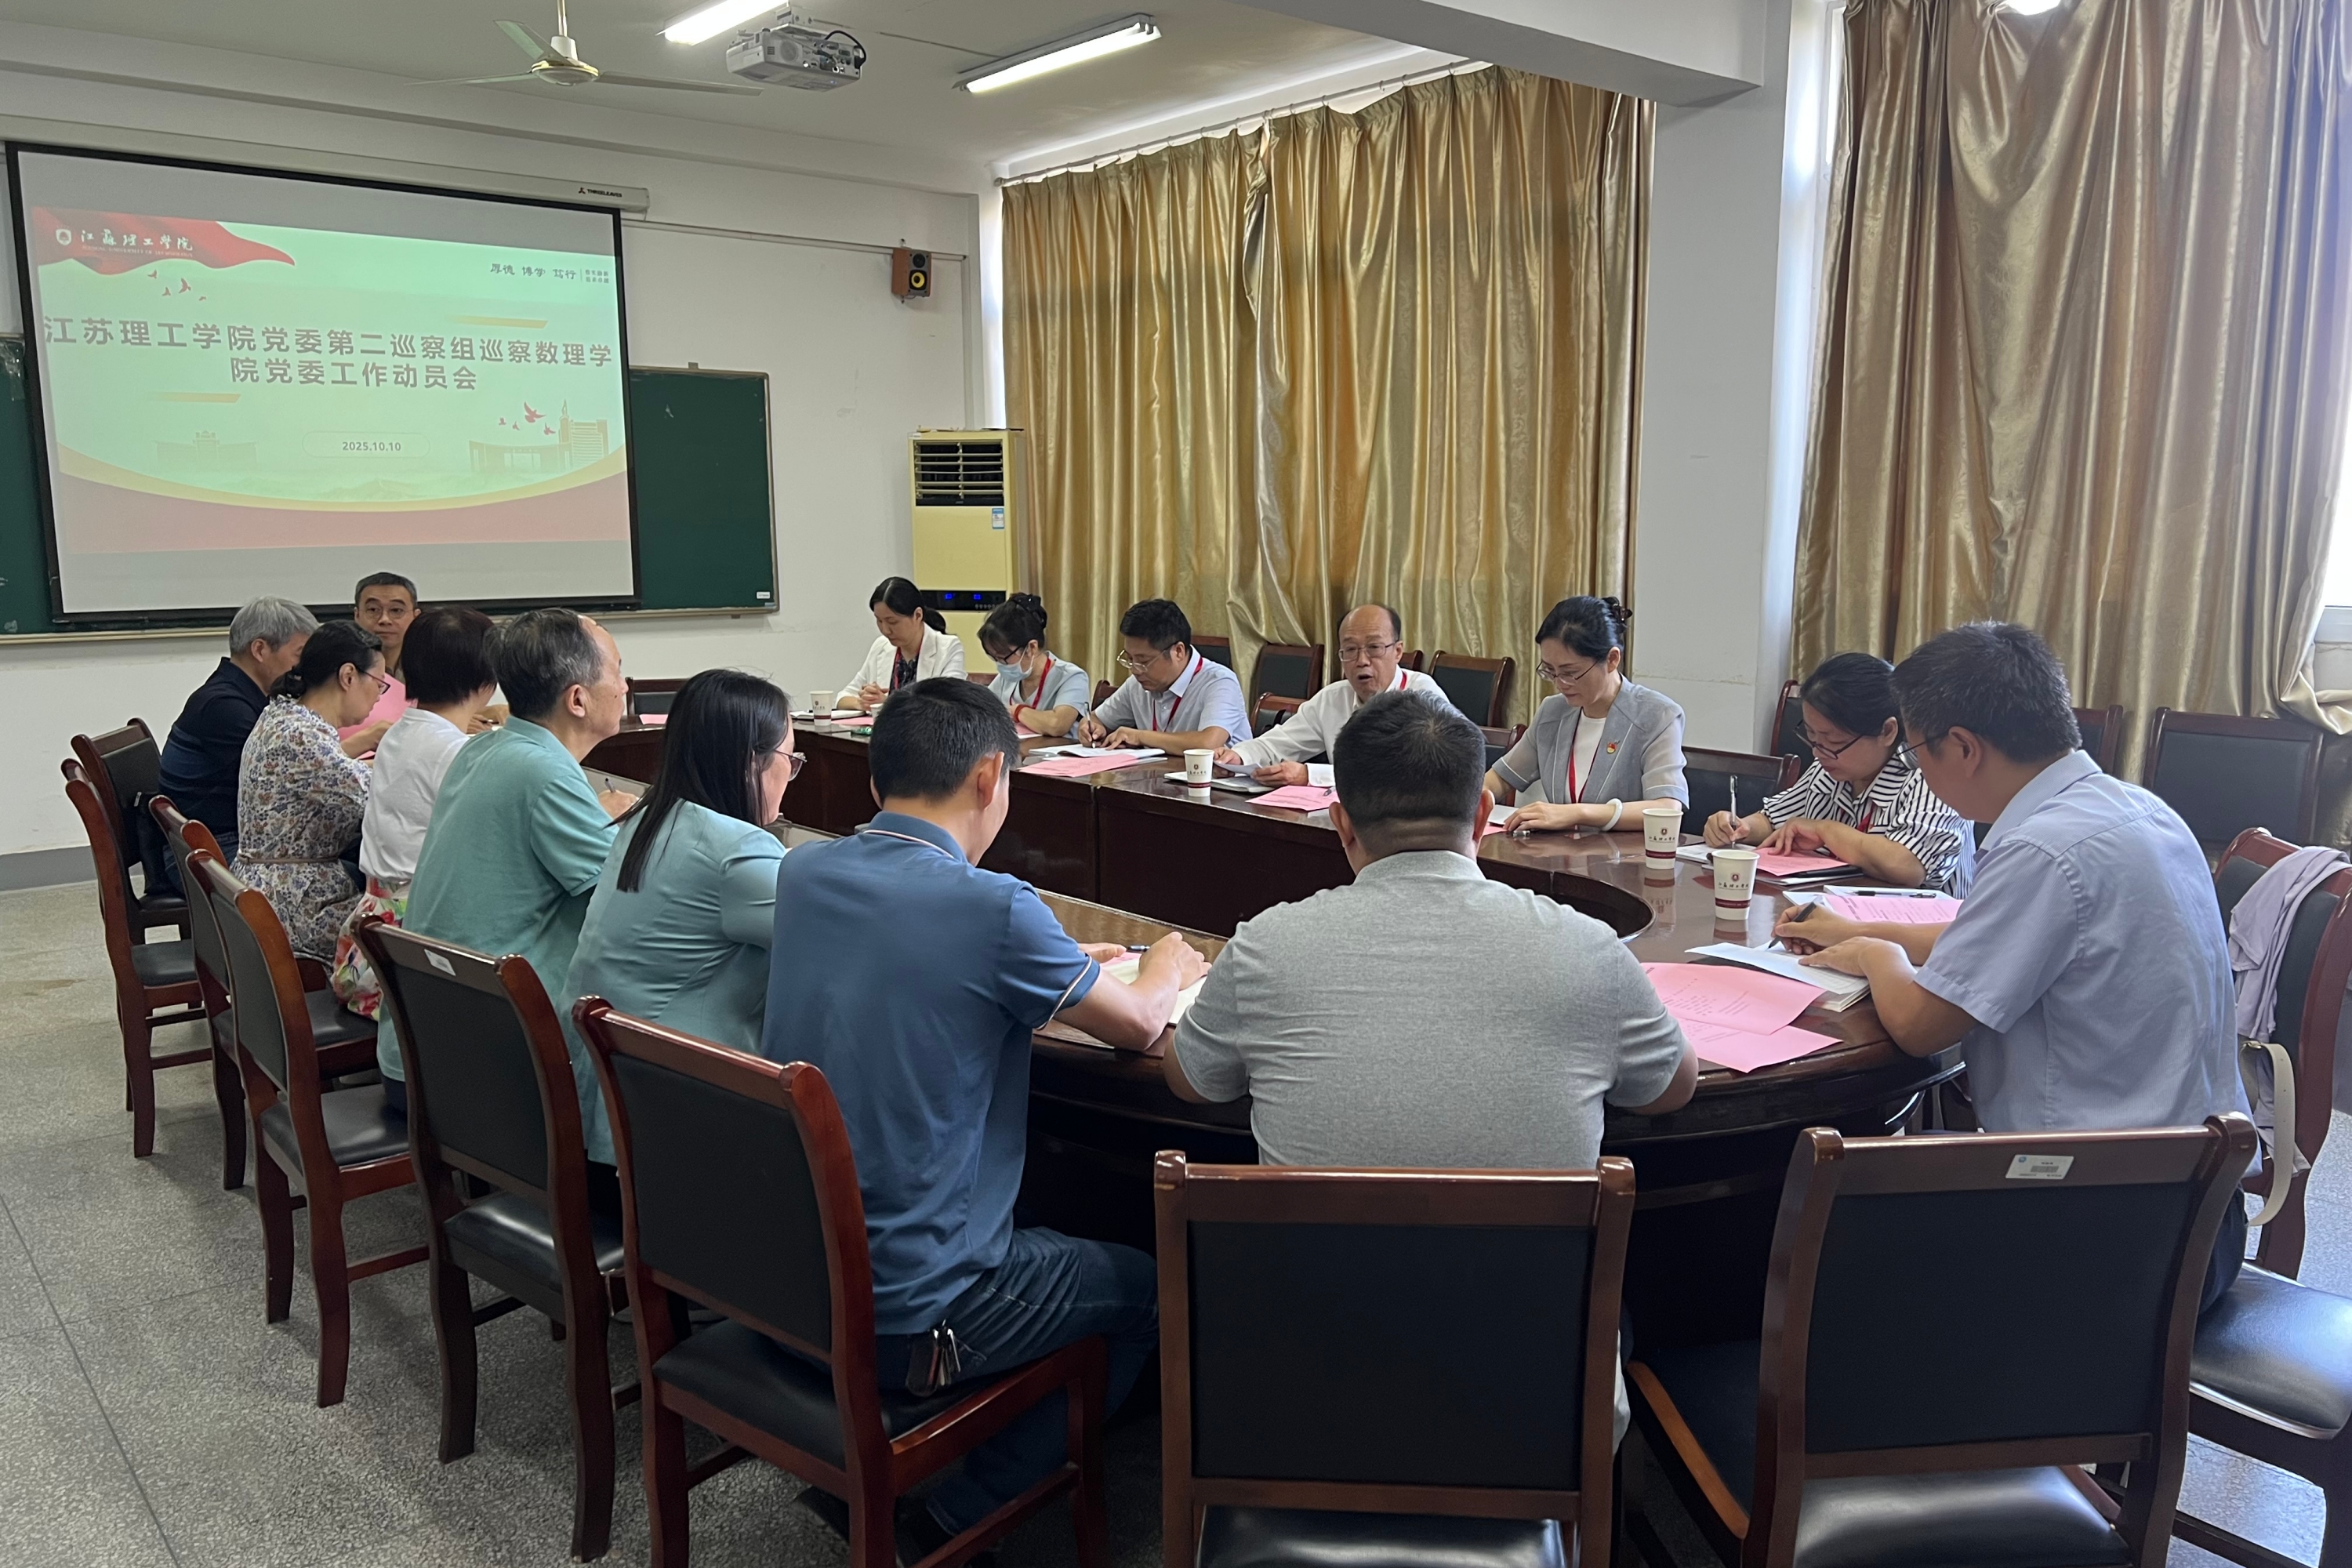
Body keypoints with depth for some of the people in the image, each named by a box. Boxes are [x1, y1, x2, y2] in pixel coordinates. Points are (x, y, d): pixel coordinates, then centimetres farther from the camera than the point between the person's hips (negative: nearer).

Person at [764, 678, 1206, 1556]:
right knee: (1143, 1288, 17)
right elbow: (1136, 1026, -5)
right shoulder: (993, 909, -20)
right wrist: (1170, 964, 18)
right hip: (903, 1316, -7)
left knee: (1039, 1225, 30)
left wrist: (1064, 969, 21)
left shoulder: (802, 874, -1)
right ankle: (952, 1522, 15)